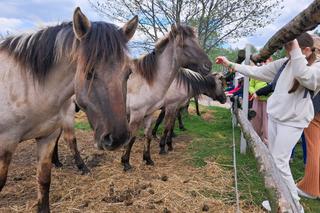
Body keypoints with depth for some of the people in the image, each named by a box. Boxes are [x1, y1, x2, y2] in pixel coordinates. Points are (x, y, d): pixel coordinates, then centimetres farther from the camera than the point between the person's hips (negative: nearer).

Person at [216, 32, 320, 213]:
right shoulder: (284, 63, 4)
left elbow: (303, 76, -33)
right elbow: (257, 72, 6)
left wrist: (295, 49, -26)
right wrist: (230, 65, 3)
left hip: (292, 121, -6)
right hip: (274, 116, 6)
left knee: (279, 162, -8)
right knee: (273, 160, 10)